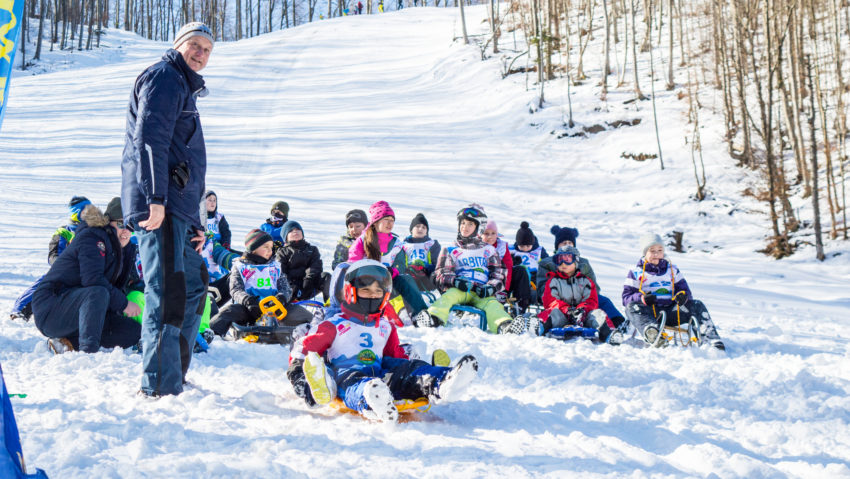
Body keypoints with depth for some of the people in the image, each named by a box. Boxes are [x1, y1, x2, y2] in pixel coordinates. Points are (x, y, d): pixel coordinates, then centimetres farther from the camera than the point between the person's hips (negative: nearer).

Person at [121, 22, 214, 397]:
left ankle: (173, 375, 24)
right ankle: (160, 385, -16)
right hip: (161, 204, -11)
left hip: (178, 208, 11)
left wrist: (194, 220, 26)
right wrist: (155, 198, -26)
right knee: (169, 291, -15)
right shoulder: (164, 78, -1)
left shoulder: (184, 88, 30)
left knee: (194, 287, 16)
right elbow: (150, 138, -16)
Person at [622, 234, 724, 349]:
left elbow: (683, 288, 17)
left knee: (697, 305, -16)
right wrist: (642, 298, -19)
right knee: (631, 307, -36)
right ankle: (652, 335, -64)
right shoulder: (635, 273, 11)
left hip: (670, 312, 3)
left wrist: (683, 296, -9)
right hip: (648, 312, -3)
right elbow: (626, 297, 4)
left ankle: (711, 338, -32)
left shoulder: (672, 270, 22)